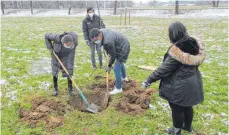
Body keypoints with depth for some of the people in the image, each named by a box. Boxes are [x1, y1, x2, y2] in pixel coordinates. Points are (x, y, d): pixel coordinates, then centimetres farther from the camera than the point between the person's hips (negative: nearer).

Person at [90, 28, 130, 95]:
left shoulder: (108, 42, -38)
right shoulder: (101, 31, -11)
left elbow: (113, 55, -25)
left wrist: (109, 66, -13)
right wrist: (108, 51, 10)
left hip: (123, 49, -10)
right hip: (120, 46, 10)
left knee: (116, 69, -8)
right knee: (120, 63, 30)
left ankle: (118, 88, 6)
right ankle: (124, 77, 55)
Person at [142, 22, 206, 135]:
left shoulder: (177, 50, -27)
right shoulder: (195, 45, -2)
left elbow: (164, 68, -26)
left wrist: (149, 80, -20)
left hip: (179, 85, -8)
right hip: (192, 82, 8)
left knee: (177, 108, 13)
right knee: (187, 105, 26)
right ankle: (188, 126, 47)